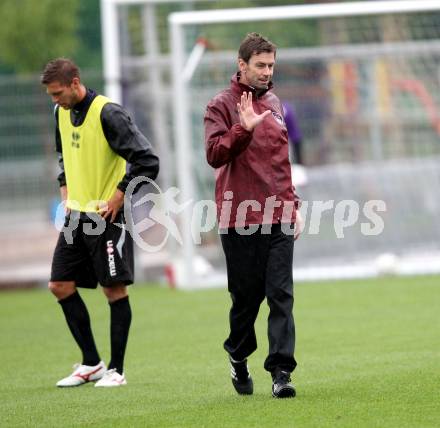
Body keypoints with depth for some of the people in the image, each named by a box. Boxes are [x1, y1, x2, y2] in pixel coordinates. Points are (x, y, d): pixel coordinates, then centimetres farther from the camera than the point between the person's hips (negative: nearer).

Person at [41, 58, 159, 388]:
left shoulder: (107, 114, -17)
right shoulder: (62, 112, 7)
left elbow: (147, 161, -20)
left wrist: (117, 199, -17)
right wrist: (66, 192, 14)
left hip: (107, 215, -8)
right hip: (76, 214, 8)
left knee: (114, 289, -2)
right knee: (60, 285, 5)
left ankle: (116, 370, 5)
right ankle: (91, 363, 16)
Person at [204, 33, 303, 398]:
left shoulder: (274, 104, 16)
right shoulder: (222, 105, -2)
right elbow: (214, 154, -15)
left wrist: (293, 204, 19)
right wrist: (243, 128, -27)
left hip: (278, 217, 4)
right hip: (240, 220, -4)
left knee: (281, 294, -6)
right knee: (246, 296, 4)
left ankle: (281, 371, -10)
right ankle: (239, 358, 27)